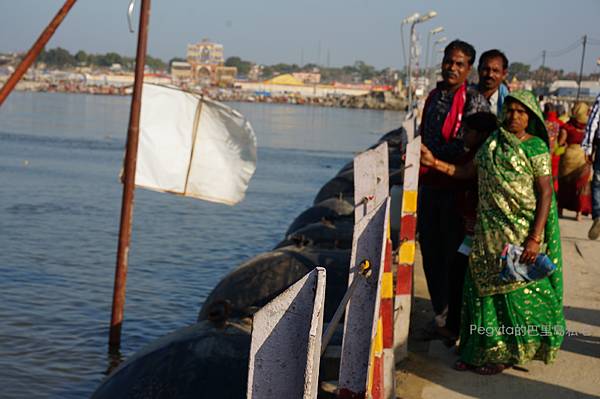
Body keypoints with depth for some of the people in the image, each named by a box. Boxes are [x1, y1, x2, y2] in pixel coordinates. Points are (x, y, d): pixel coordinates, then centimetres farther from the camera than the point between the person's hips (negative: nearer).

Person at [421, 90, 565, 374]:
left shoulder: (536, 148, -8)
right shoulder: (492, 143, 9)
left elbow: (545, 192, -11)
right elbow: (466, 171, 12)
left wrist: (535, 238, -18)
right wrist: (435, 163, -2)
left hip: (520, 232, -6)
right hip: (489, 232, 6)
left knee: (514, 290, 1)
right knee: (482, 287, 9)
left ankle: (505, 353, 14)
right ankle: (483, 349, 22)